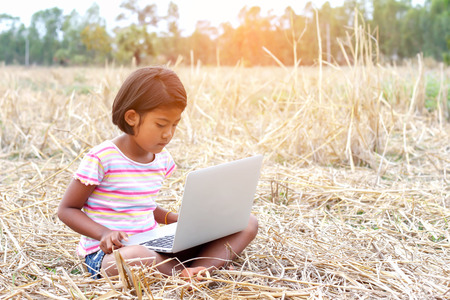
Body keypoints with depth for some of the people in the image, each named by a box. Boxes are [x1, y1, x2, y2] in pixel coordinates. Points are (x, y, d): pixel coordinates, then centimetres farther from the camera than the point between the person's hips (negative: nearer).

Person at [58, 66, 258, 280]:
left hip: (153, 245, 7)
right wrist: (104, 234, -21)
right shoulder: (101, 158, -12)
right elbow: (67, 210, -5)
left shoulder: (162, 159, 7)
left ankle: (199, 269, -29)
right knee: (135, 256, -48)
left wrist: (178, 220, 5)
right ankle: (183, 273, -21)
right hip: (106, 254, -7)